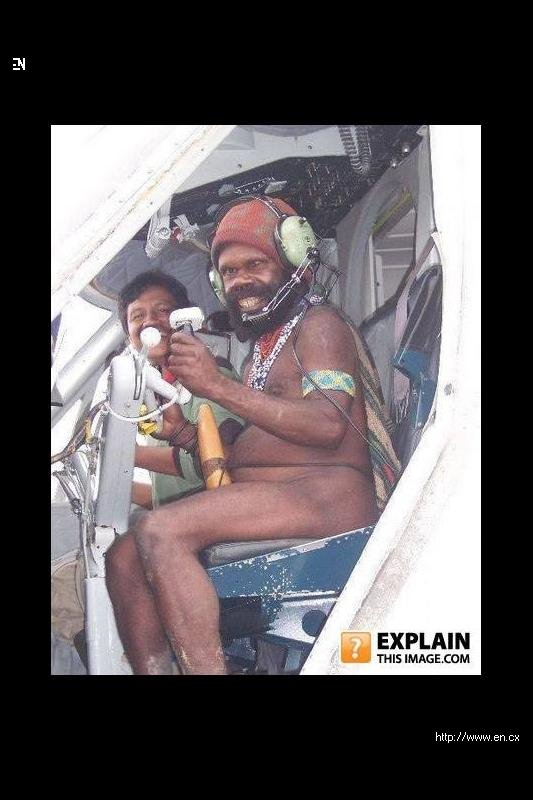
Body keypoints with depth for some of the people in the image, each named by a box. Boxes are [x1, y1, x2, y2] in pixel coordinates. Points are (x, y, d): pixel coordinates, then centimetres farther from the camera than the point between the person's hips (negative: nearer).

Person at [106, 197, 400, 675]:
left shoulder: (317, 323, 2)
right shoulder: (265, 345, 28)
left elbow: (329, 425, -15)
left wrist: (221, 387, -18)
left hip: (328, 493, -9)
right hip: (265, 502, 9)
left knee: (161, 531, -27)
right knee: (125, 557, -4)